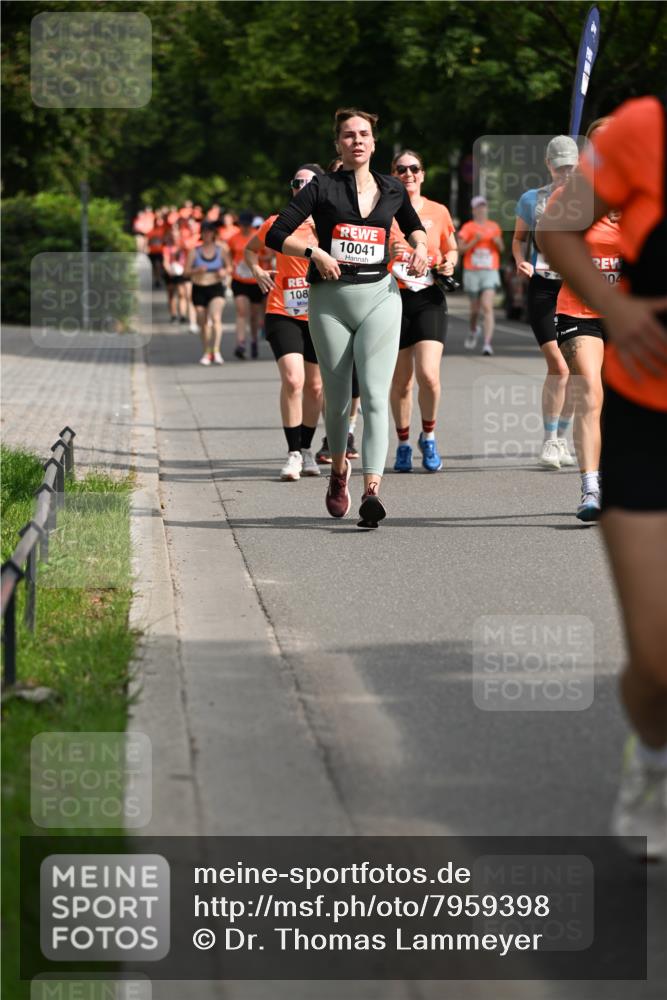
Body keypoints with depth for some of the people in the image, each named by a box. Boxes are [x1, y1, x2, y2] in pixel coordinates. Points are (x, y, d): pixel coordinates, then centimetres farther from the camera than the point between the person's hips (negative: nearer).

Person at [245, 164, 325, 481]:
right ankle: (294, 454, -10)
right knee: (293, 380, -17)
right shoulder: (277, 224, 1)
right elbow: (251, 249, 19)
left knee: (315, 386, 10)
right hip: (283, 313, -2)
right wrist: (256, 270, 3)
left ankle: (306, 449, 28)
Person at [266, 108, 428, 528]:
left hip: (379, 296, 0)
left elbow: (414, 225, 29)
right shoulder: (322, 188, 1)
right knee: (337, 397, 8)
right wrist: (314, 253, -15)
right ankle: (339, 469, 37)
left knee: (375, 395, -15)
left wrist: (420, 246, 8)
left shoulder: (392, 190, 10)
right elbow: (276, 235, -1)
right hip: (330, 301, 0)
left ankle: (372, 490, -23)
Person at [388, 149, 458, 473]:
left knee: (429, 375, -14)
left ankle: (428, 436, 9)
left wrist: (448, 264, -1)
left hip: (429, 299, 0)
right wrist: (387, 253, -16)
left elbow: (451, 250, 21)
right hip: (393, 299, 0)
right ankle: (403, 444, 22)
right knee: (400, 381, 4)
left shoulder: (438, 212, 8)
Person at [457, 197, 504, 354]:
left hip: (490, 272, 0)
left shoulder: (494, 227, 10)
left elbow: (501, 249, 19)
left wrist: (497, 242, -3)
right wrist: (474, 241, -17)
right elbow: (460, 249, -4)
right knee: (475, 308, 13)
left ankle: (487, 344, -22)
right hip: (472, 272, 0)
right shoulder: (468, 227, 2)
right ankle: (473, 331, 46)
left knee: (487, 307, -16)